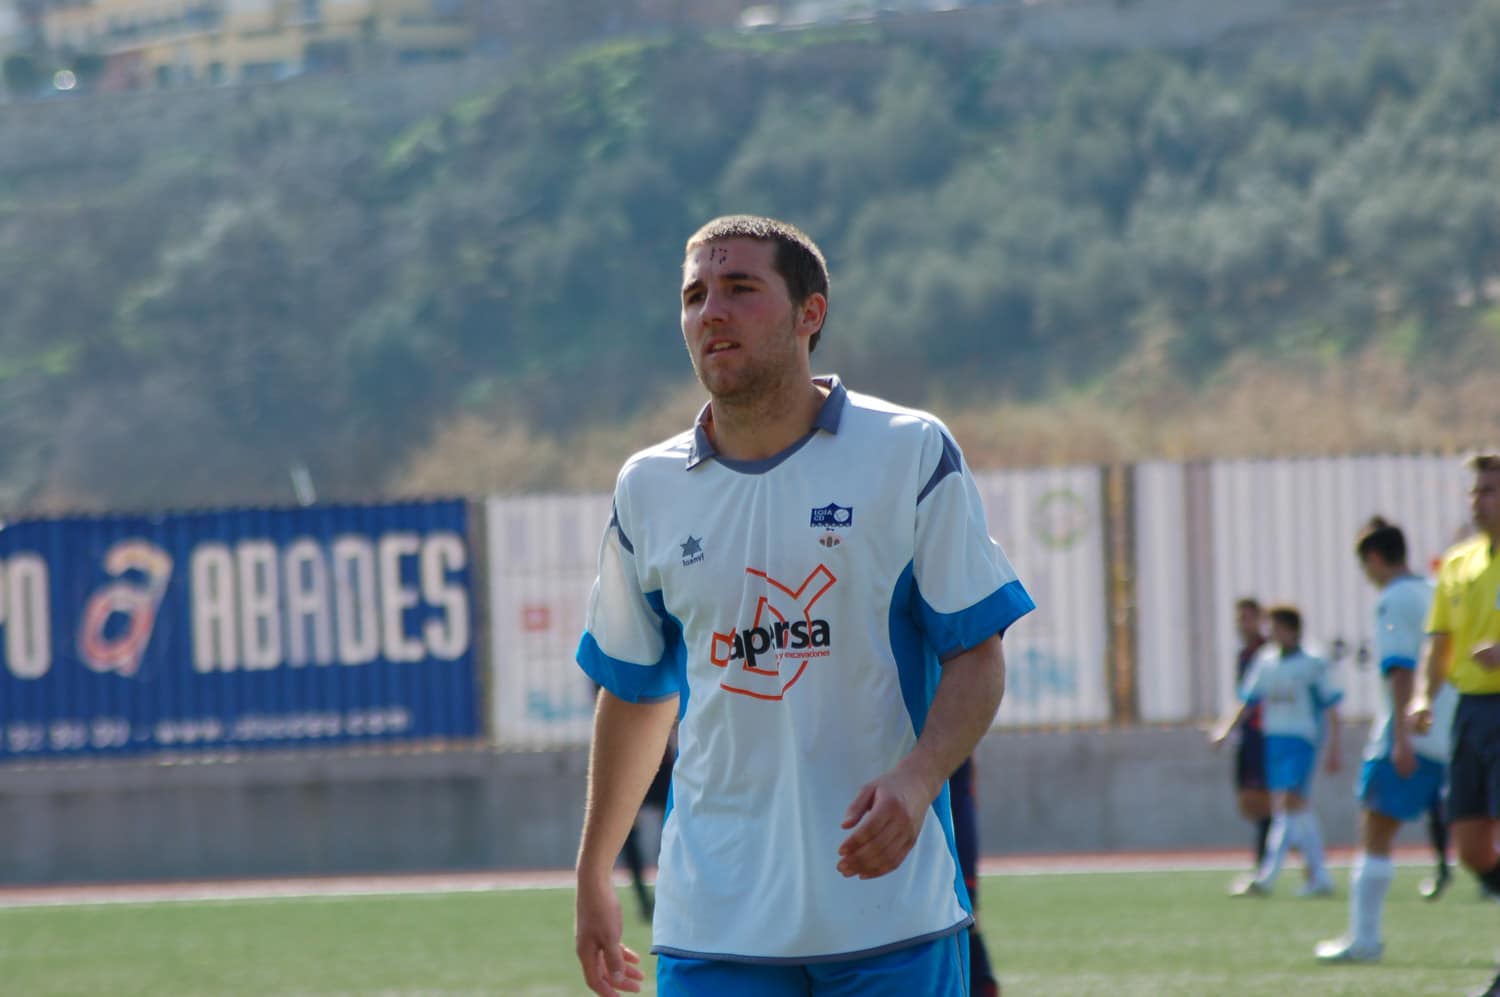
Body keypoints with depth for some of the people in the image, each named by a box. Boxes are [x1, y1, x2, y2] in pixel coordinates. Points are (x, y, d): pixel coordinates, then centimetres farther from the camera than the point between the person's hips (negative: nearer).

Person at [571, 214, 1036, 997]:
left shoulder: (910, 454, 0)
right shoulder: (649, 490, 8)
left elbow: (977, 656, -2)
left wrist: (917, 778, -20)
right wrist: (593, 874, 23)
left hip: (891, 900, -2)